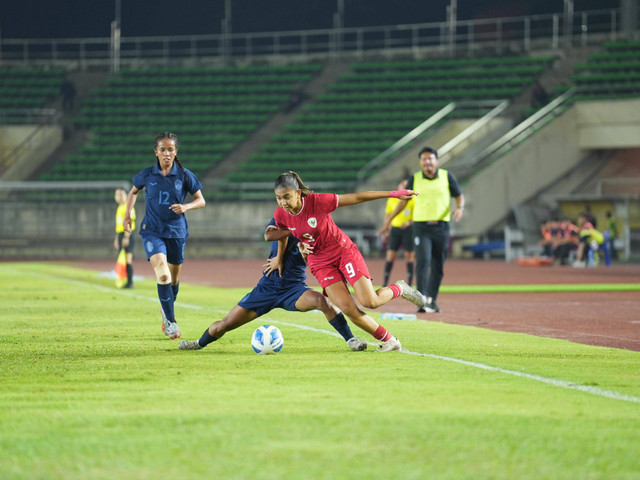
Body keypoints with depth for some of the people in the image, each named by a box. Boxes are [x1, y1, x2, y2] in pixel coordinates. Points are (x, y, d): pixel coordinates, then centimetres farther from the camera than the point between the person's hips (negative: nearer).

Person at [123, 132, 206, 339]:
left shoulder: (184, 176, -3)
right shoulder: (147, 175, -1)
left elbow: (201, 200, 2)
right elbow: (133, 192, 18)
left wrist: (186, 207, -17)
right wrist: (127, 215, 7)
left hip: (176, 231, 2)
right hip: (152, 230, -2)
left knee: (174, 278, 12)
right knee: (162, 274, -21)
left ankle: (166, 310, 41)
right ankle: (170, 321, -16)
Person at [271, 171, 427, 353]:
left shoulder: (317, 201, -24)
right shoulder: (280, 215, -13)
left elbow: (356, 198, -18)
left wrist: (393, 194, -15)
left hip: (344, 252, -3)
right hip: (321, 264, 3)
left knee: (369, 302, -15)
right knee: (347, 308, -16)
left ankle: (399, 289, 19)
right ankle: (389, 341, 2)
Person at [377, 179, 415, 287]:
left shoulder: (412, 200, 0)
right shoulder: (392, 200, 7)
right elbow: (387, 215, 15)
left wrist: (409, 222, -17)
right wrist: (386, 230, 10)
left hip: (408, 229, -2)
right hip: (395, 228, 2)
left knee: (409, 256, -2)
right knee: (390, 256, -3)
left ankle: (409, 283, 3)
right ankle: (385, 283, 1)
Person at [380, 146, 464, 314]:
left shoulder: (447, 176, 3)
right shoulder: (414, 179, 2)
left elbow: (459, 195, 10)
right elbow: (403, 200, 12)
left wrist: (459, 208, -12)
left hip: (441, 226, 1)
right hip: (421, 226, -1)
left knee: (438, 267, 6)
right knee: (423, 261, -17)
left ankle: (432, 300, 21)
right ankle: (422, 300, -24)